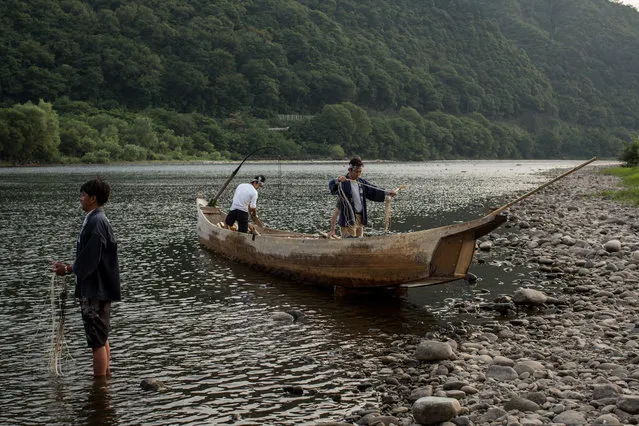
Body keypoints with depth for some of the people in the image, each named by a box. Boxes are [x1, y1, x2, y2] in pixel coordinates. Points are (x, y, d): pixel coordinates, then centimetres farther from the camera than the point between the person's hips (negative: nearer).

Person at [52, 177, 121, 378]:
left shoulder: (96, 223, -18)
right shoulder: (96, 220, 13)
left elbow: (89, 261, -21)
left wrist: (68, 269, -6)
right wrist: (69, 266, 12)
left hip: (95, 291, -10)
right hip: (98, 289, 10)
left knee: (98, 341, -3)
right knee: (102, 339, 19)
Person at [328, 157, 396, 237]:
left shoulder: (361, 182, 11)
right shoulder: (343, 182, -12)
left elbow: (373, 191, 18)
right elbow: (331, 185, -30)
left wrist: (388, 193, 5)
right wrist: (338, 180, -54)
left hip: (360, 218, 8)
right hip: (348, 219, -8)